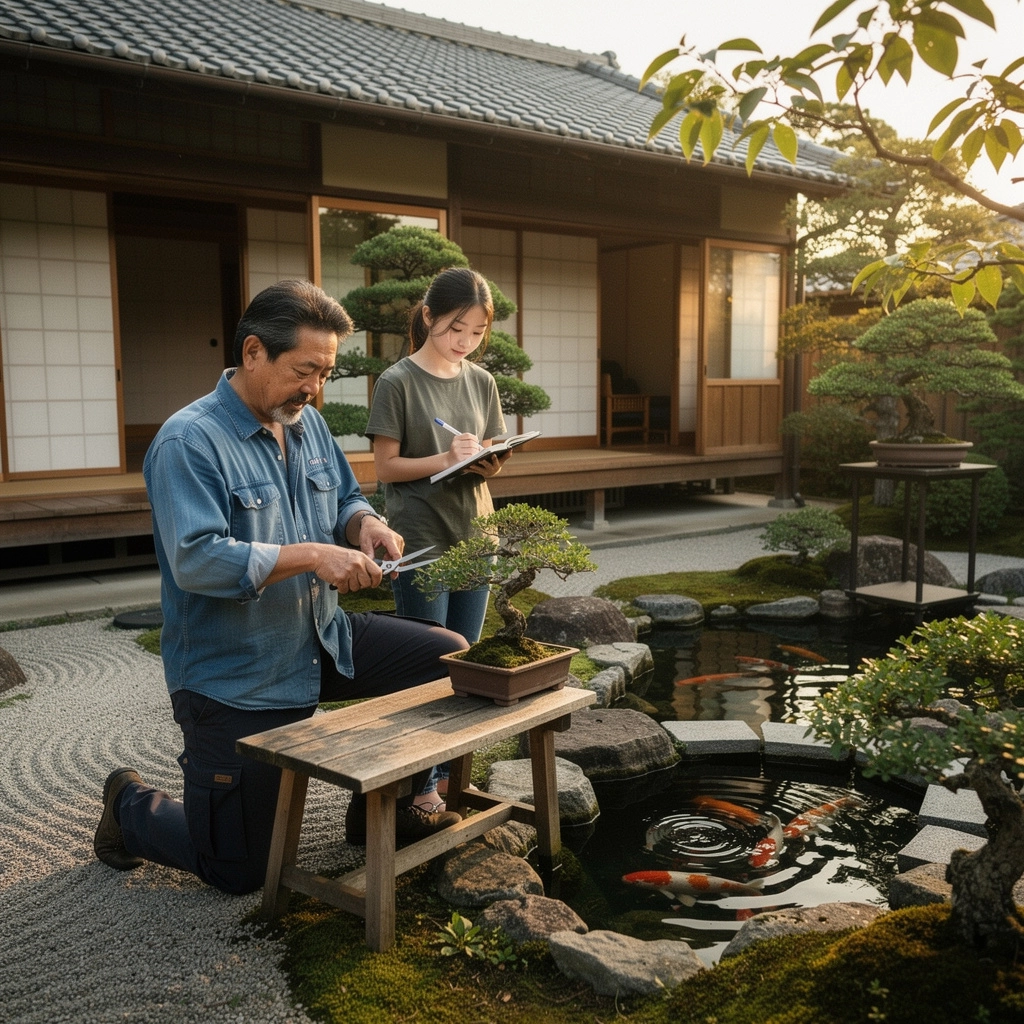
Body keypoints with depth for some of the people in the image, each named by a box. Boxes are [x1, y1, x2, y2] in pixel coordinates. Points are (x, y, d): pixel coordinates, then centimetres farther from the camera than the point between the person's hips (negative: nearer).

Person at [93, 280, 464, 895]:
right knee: (239, 872, 3)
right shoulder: (190, 442, -20)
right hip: (234, 678, -7)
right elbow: (195, 561, -30)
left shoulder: (308, 423, 5)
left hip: (323, 642, 7)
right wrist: (310, 556, -32)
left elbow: (344, 500, 15)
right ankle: (131, 805, 33)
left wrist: (365, 524, -9)